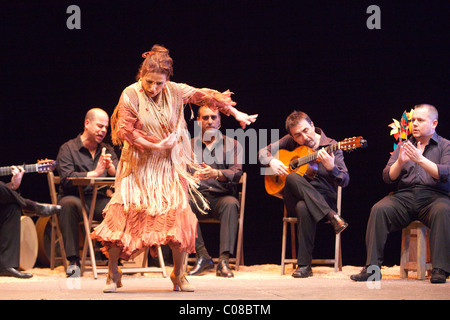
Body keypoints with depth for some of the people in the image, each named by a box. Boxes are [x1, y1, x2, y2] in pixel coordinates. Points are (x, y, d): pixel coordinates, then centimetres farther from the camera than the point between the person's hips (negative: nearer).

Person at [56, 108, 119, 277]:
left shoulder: (107, 150, 18)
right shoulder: (68, 148, 3)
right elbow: (67, 179, -14)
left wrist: (110, 167, -18)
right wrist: (94, 173, -21)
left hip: (100, 201, 3)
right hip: (76, 197, -3)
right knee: (68, 204, -38)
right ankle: (73, 260, -35)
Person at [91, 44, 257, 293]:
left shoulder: (176, 92, -3)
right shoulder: (131, 95, -11)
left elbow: (205, 96, 10)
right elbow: (125, 131, -12)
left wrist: (236, 114, 14)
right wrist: (156, 146, -15)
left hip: (169, 167, 3)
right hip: (139, 167, -2)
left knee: (178, 217, -6)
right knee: (124, 214, -11)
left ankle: (178, 275, 9)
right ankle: (113, 274, 2)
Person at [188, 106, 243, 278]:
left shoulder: (232, 145, 12)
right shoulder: (189, 145, 16)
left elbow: (237, 173, -5)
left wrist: (216, 173, -26)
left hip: (222, 197, -1)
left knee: (231, 203, -36)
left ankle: (224, 260, -39)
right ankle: (202, 256, -29)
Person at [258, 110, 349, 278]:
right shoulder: (290, 142, 10)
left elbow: (344, 181, -9)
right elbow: (264, 151, 19)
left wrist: (331, 167, -31)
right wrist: (272, 161, -5)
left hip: (324, 199, -3)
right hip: (294, 199, 3)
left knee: (304, 208, -39)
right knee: (292, 178, -33)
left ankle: (304, 264, -33)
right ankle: (332, 216, -39)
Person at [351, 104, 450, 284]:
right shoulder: (403, 146, 22)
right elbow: (387, 177, 11)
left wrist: (420, 160, -19)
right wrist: (400, 162, -9)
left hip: (433, 196, -3)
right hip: (404, 196, 3)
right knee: (379, 210, -27)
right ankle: (372, 268, -28)